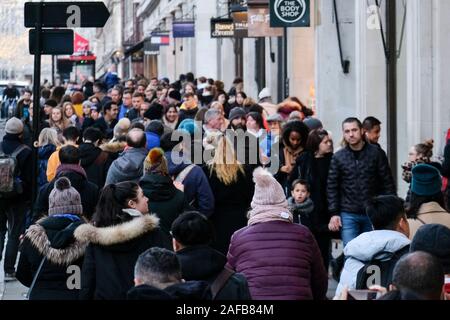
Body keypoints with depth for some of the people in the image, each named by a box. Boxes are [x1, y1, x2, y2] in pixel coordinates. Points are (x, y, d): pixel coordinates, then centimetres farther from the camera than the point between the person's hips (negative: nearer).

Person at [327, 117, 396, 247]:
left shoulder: (376, 153, 0)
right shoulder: (338, 157, 4)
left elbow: (388, 183, 1)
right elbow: (332, 186, 5)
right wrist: (334, 213, -2)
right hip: (348, 215, 0)